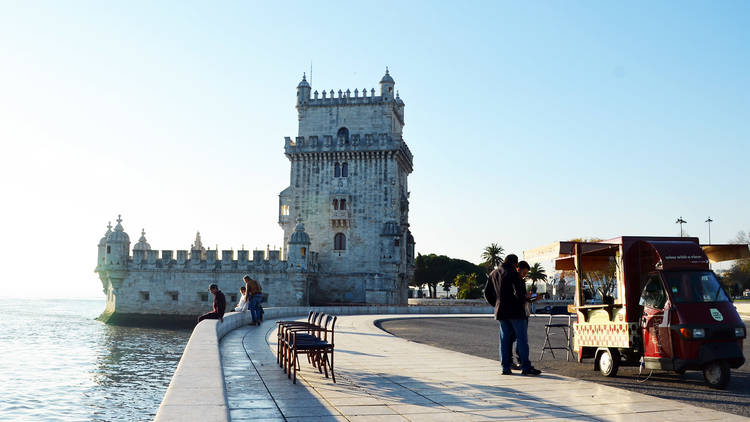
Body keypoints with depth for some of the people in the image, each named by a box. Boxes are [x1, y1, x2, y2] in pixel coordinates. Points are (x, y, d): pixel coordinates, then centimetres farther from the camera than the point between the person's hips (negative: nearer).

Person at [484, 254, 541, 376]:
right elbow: (519, 293, -21)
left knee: (505, 339, 9)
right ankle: (526, 367, -1)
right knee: (522, 339, -1)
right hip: (515, 311, -6)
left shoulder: (493, 274, 10)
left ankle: (505, 367, 9)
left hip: (501, 312, 7)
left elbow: (487, 294, 14)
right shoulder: (512, 273, -12)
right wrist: (525, 298, -1)